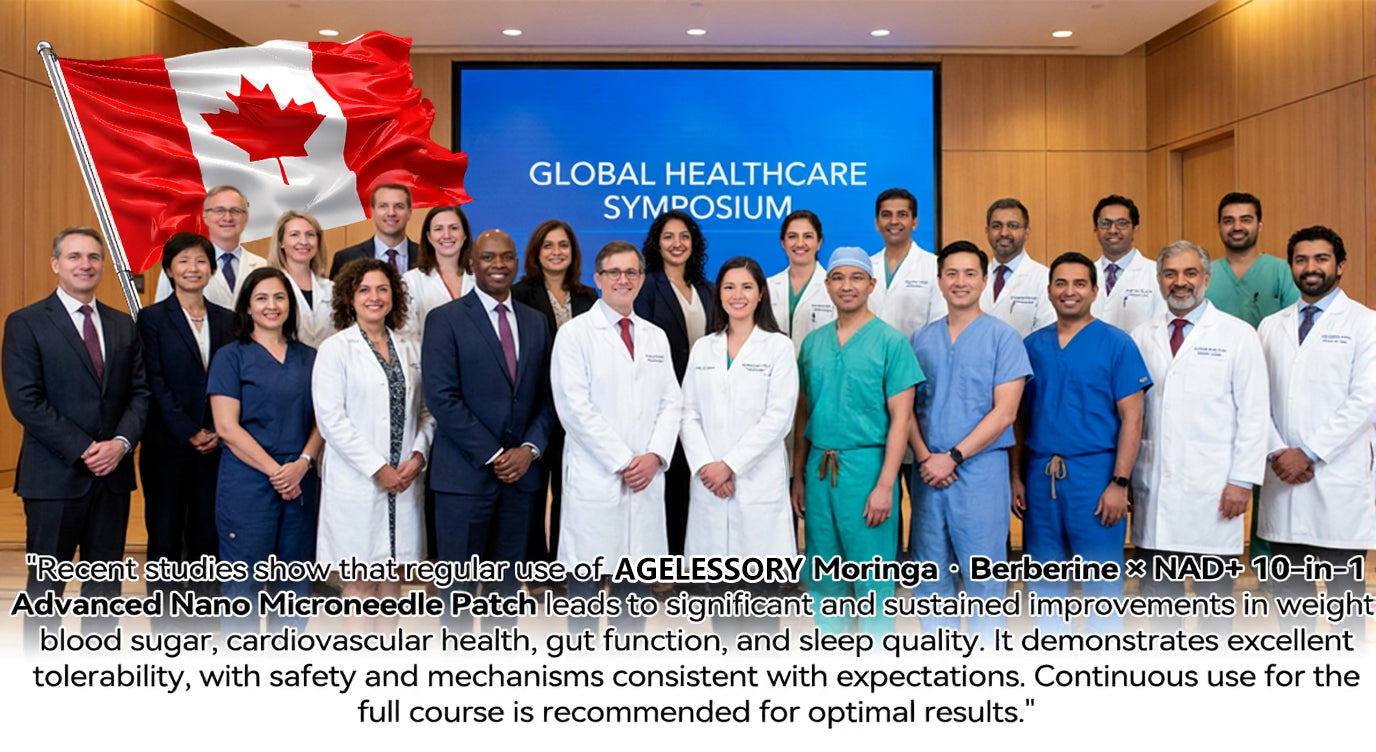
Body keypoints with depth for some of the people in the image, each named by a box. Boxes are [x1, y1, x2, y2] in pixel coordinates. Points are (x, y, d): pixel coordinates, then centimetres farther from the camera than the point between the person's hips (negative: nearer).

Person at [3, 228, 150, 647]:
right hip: (54, 476, -4)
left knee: (105, 583, 11)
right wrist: (84, 450, -16)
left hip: (113, 472, 4)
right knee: (46, 585, 5)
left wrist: (122, 442, -10)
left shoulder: (123, 325, 11)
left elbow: (140, 391, 7)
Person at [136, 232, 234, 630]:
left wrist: (218, 432, -6)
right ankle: (164, 622, 13)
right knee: (165, 534, 4)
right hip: (167, 444, -2)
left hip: (215, 444, 3)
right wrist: (189, 433, -12)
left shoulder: (227, 320, 9)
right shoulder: (153, 318, -1)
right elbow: (156, 383, -7)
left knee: (208, 534, 5)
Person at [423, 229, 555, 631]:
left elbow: (547, 396, 11)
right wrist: (493, 456, -12)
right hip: (465, 474, -4)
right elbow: (442, 398, -11)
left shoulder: (536, 322, 12)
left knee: (508, 583, 12)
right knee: (459, 584, 2)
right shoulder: (446, 319, -3)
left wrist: (529, 449, -5)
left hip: (521, 473, 4)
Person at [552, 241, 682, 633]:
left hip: (647, 480, 5)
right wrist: (623, 461, -11)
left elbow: (671, 403, 11)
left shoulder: (656, 337, 15)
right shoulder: (575, 333, -1)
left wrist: (655, 456, -5)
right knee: (585, 576, 0)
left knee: (636, 580, 8)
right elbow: (575, 408, -10)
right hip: (594, 479, -4)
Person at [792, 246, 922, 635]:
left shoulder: (891, 341, -4)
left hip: (866, 466, -5)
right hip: (819, 468, 5)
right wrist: (799, 476, 10)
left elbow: (900, 418, -8)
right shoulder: (812, 342, 10)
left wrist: (885, 485, -14)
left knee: (872, 582, 3)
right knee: (823, 581, 13)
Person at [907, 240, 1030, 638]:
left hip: (980, 468, -4)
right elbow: (907, 407, 9)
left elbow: (1004, 412, -8)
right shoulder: (921, 339, 10)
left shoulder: (1003, 336, -1)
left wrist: (953, 458, -12)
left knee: (982, 575, 1)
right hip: (928, 471, 4)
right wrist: (924, 457, -7)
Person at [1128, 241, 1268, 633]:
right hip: (1152, 488, 3)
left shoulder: (1237, 335, 1)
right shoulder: (1142, 337, 10)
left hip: (1212, 490, -3)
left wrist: (1242, 481, -8)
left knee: (1214, 594, 5)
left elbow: (1253, 413, -2)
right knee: (1158, 592, 9)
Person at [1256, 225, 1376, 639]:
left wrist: (1309, 453, -14)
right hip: (1283, 479, 4)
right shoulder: (1271, 327, 12)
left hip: (1339, 480, -4)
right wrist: (1277, 454, -6)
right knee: (1289, 590, 11)